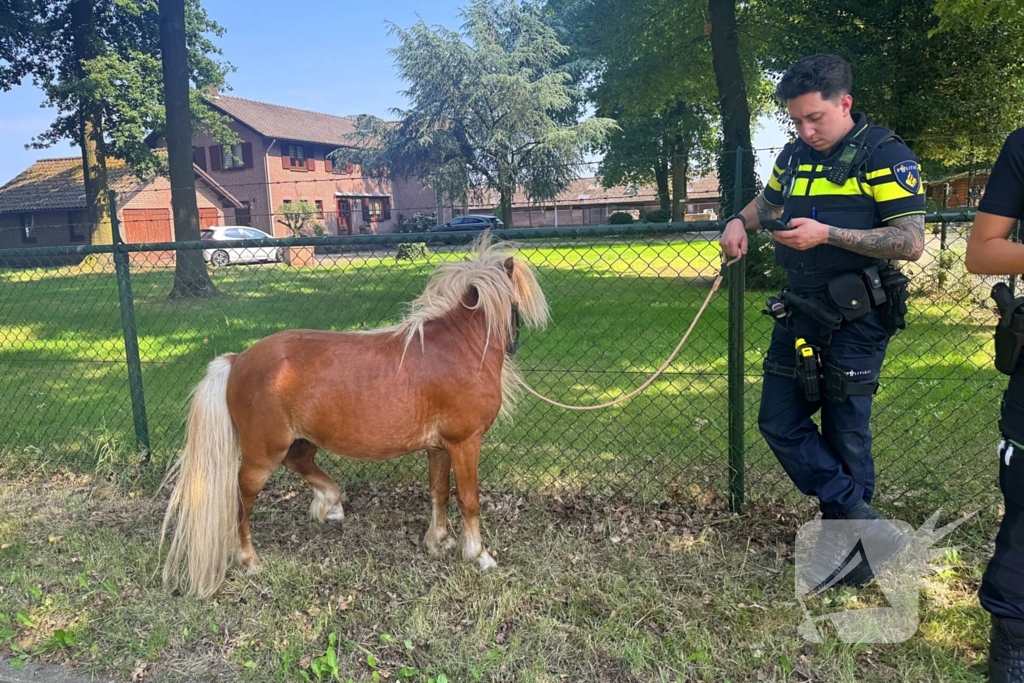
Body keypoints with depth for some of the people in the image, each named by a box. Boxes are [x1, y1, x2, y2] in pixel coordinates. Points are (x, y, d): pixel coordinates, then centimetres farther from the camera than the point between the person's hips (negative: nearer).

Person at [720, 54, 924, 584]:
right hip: (798, 311, 7)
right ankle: (860, 517, 8)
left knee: (845, 431, 0)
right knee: (779, 421, 2)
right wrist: (740, 222, 7)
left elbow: (912, 243, -17)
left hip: (855, 318, -7)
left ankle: (849, 545, 18)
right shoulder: (794, 156, 10)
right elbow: (767, 202, 30)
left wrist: (828, 234, -25)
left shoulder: (885, 155, -10)